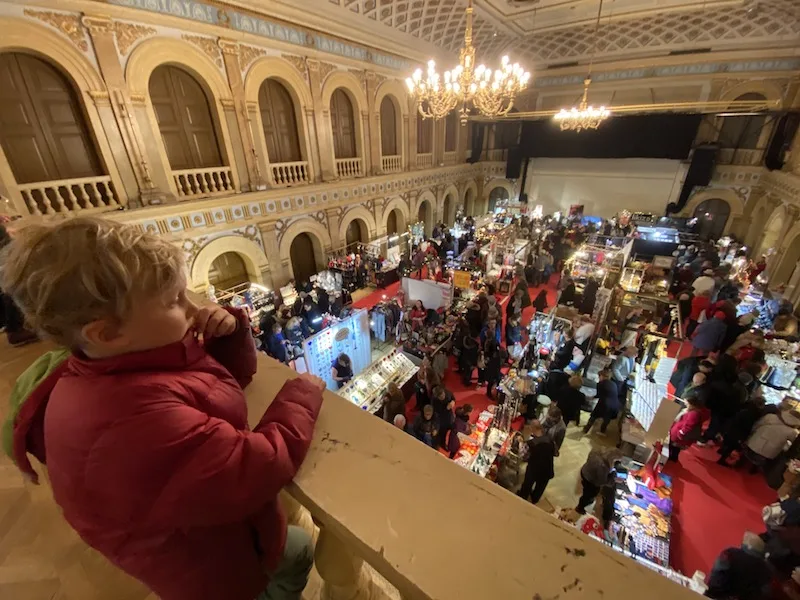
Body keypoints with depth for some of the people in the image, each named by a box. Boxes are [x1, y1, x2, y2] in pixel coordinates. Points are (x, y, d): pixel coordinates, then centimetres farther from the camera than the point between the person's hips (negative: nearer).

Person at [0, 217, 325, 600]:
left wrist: (230, 331, -19)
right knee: (298, 552, 23)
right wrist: (301, 395, -25)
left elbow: (232, 374, 1)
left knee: (297, 548, 31)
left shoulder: (133, 359, -10)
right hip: (215, 568, -7)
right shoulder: (134, 418, -42)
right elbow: (258, 469, -39)